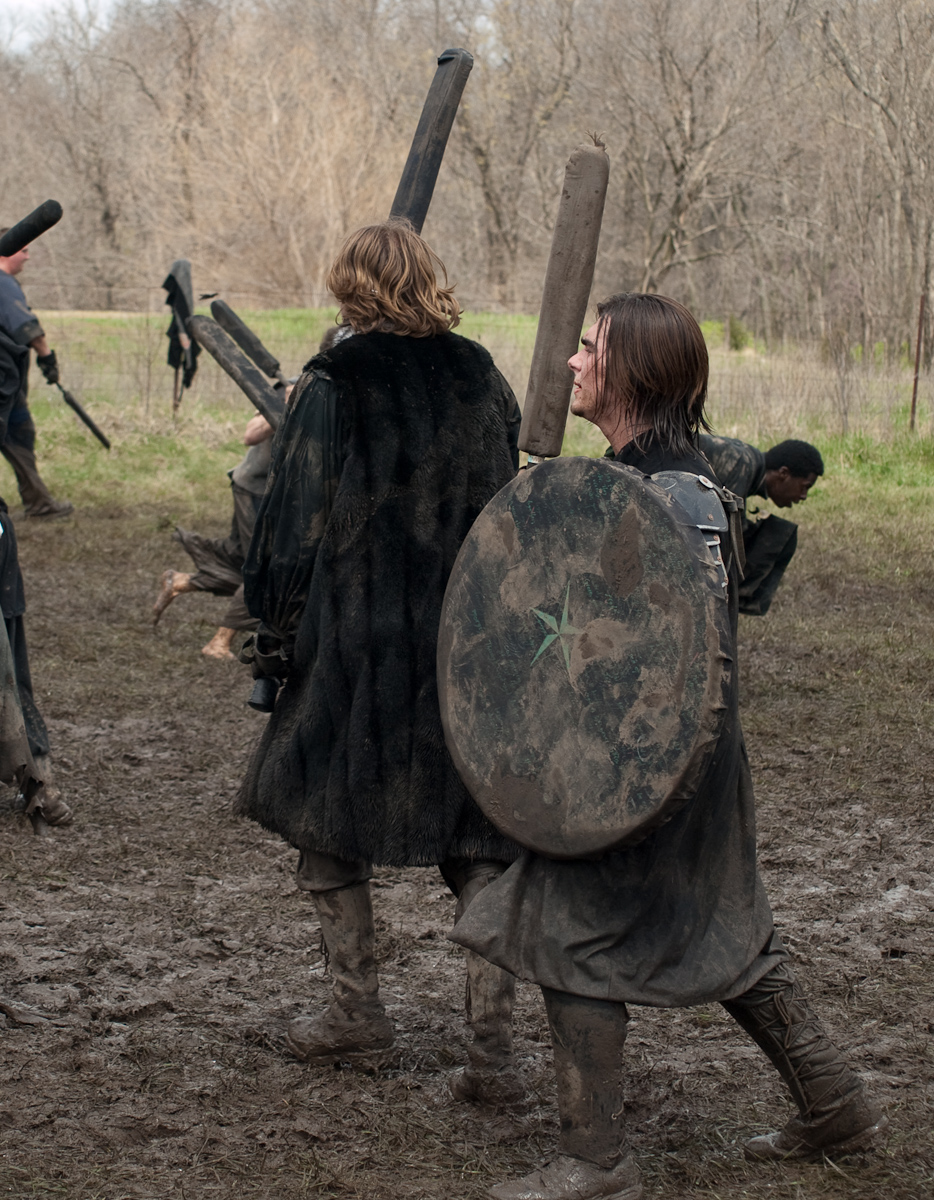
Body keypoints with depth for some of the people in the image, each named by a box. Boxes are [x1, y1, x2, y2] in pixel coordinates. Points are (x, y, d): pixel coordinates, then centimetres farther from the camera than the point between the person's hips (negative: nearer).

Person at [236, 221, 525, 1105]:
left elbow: (294, 529, -8)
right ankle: (492, 1049, 2)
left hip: (355, 645, -3)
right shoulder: (482, 382, 3)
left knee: (327, 828, 17)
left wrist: (273, 634, 3)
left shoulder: (332, 391, -10)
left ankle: (358, 1014, 23)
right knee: (482, 847, 7)